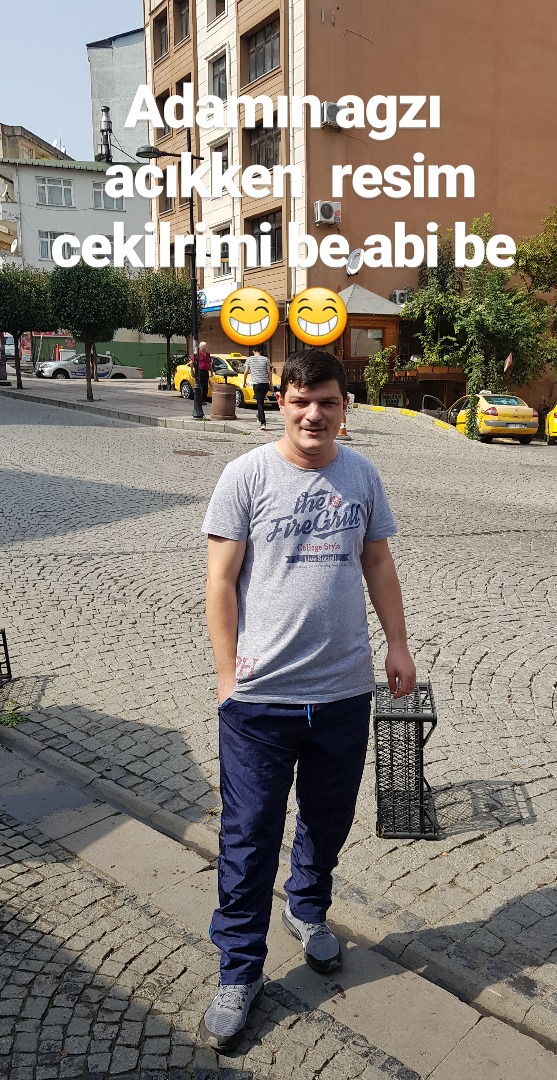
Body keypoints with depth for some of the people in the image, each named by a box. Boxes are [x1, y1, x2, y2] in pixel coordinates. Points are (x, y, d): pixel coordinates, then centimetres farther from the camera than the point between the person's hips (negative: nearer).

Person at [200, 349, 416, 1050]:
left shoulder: (361, 475, 4)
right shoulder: (247, 475, -8)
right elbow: (221, 579, -7)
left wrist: (397, 644, 9)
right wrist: (228, 676, -9)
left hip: (345, 691, 4)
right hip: (260, 697, -3)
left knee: (329, 821, 22)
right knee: (249, 839, 7)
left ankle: (308, 911, 50)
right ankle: (239, 972, 27)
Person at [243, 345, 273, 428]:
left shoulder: (250, 359, 3)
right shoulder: (265, 359, 5)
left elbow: (246, 372, 6)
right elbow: (269, 372, 3)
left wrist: (244, 382, 20)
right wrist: (271, 382, 11)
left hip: (256, 384, -2)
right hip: (265, 383, 2)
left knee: (260, 402, -4)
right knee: (261, 401, 21)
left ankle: (263, 423, -14)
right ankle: (259, 418, 31)